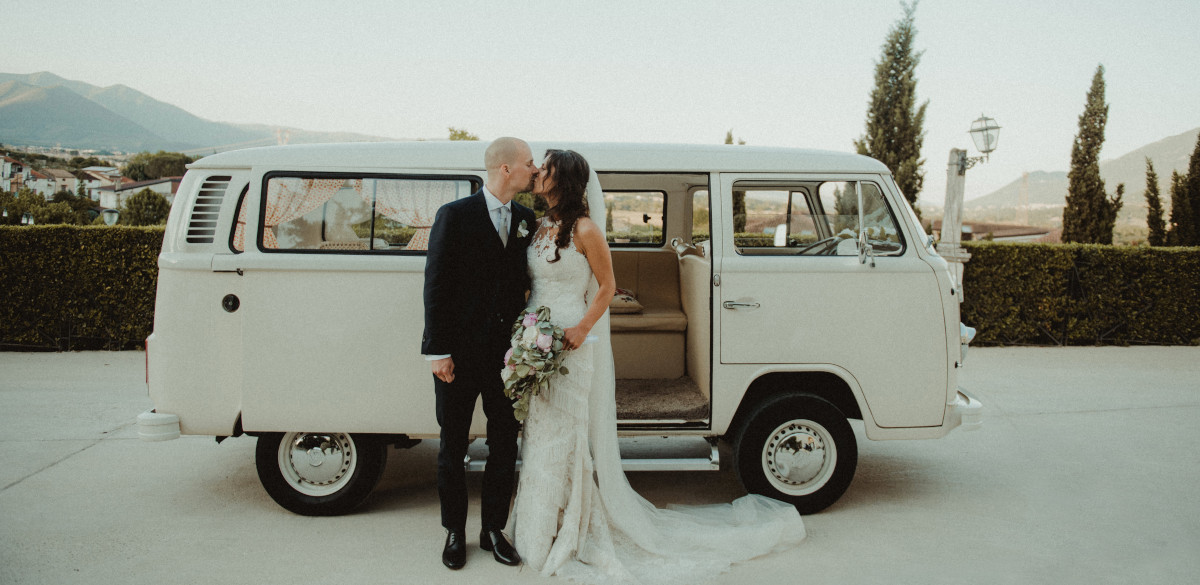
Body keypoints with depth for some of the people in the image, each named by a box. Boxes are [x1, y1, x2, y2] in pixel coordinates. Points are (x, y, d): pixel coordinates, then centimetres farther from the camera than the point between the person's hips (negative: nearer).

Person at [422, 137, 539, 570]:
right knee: (453, 446, 11)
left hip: (507, 351, 4)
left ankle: (493, 530, 29)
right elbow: (436, 286, -9)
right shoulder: (455, 216, -8)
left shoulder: (527, 220, 6)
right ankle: (455, 532, 28)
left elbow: (526, 279, 10)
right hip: (460, 353, -4)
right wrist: (437, 351, -12)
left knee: (505, 445, 12)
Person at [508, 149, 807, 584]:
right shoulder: (537, 227, 10)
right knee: (539, 435, 14)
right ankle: (540, 530, 29)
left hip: (572, 347, -7)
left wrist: (581, 330, -18)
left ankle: (571, 536, 17)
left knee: (567, 440, 2)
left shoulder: (585, 231, -11)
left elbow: (606, 287, -7)